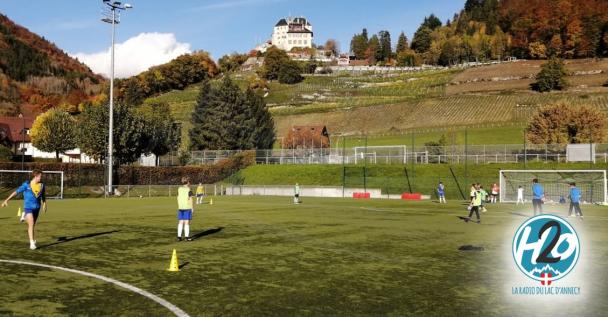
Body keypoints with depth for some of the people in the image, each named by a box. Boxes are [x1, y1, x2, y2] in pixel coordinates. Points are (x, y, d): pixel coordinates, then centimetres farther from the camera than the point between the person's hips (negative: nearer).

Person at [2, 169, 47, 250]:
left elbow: (43, 195, 18)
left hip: (37, 208, 4)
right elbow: (16, 192, -9)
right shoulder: (26, 185, -10)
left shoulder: (42, 185, 2)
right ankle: (32, 243, -16)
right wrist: (7, 200, -13)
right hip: (28, 208, -4)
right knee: (31, 224, -16)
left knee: (33, 225, 15)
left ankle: (33, 241, 28)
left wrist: (44, 204, 23)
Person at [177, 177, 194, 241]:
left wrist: (179, 207, 17)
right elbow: (190, 199, -11)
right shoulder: (189, 190, -9)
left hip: (180, 208, 5)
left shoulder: (179, 189, 7)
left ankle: (179, 236, 8)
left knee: (180, 222, 9)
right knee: (187, 222, -2)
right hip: (187, 208, -5)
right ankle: (186, 237, -3)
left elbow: (178, 198, 10)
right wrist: (192, 207, -3)